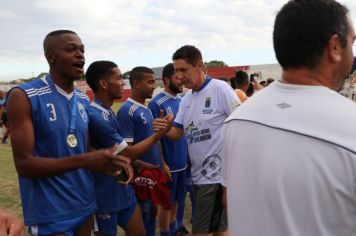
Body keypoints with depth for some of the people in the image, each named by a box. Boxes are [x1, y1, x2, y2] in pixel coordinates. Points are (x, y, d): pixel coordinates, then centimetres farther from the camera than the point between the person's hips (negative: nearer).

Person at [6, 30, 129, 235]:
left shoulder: (84, 100, 6)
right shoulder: (23, 97, -14)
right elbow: (24, 164, -19)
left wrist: (108, 159, -7)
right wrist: (84, 161, -29)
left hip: (85, 205, 7)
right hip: (50, 216, -6)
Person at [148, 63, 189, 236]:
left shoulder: (182, 100, 7)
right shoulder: (157, 103, -15)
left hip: (183, 161, 7)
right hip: (169, 163, -7)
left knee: (176, 201, 20)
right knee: (167, 203, 9)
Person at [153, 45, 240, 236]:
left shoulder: (220, 89, -14)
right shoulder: (186, 98, 10)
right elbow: (178, 133, 11)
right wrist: (164, 129, -13)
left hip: (217, 175, -7)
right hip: (197, 174, 7)